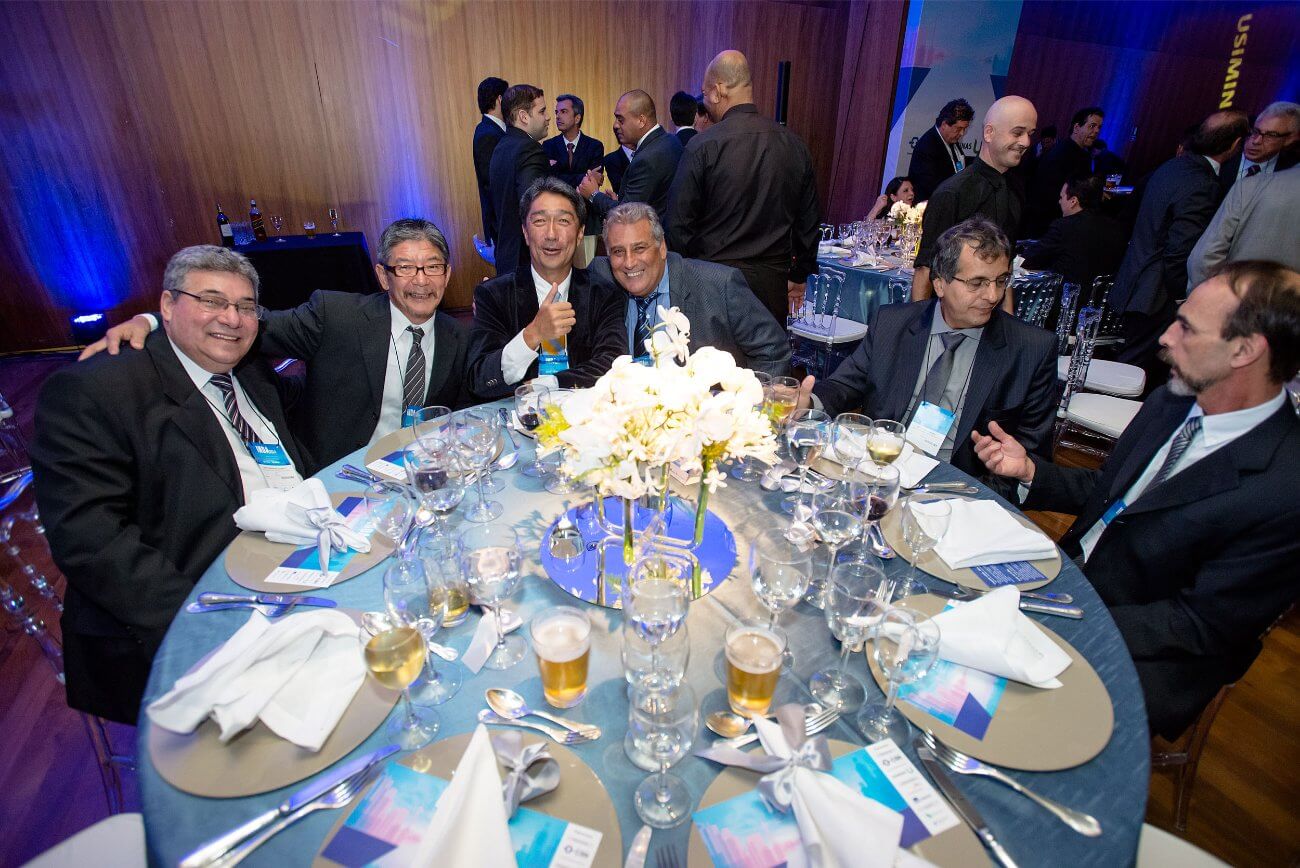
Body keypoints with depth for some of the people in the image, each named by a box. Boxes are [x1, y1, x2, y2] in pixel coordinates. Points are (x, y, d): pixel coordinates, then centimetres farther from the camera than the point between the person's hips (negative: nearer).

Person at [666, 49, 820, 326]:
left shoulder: (703, 146, -10)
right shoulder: (794, 145, 5)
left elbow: (678, 223, -8)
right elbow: (809, 220, 12)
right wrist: (799, 276, 23)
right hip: (773, 281, 5)